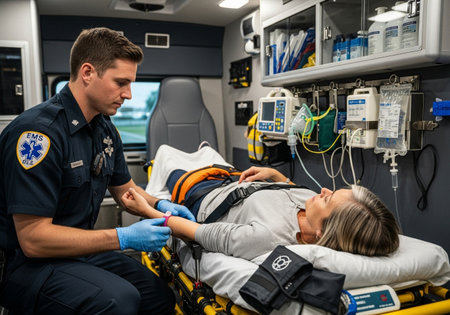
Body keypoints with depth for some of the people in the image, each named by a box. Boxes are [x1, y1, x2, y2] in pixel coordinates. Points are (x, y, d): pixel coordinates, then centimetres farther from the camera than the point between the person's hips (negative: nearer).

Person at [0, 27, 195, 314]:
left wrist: (159, 205, -4)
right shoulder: (38, 131, -25)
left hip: (79, 249, 8)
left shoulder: (105, 129, 2)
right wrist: (123, 238, -25)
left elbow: (124, 189, 16)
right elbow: (32, 239, -25)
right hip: (28, 261, -8)